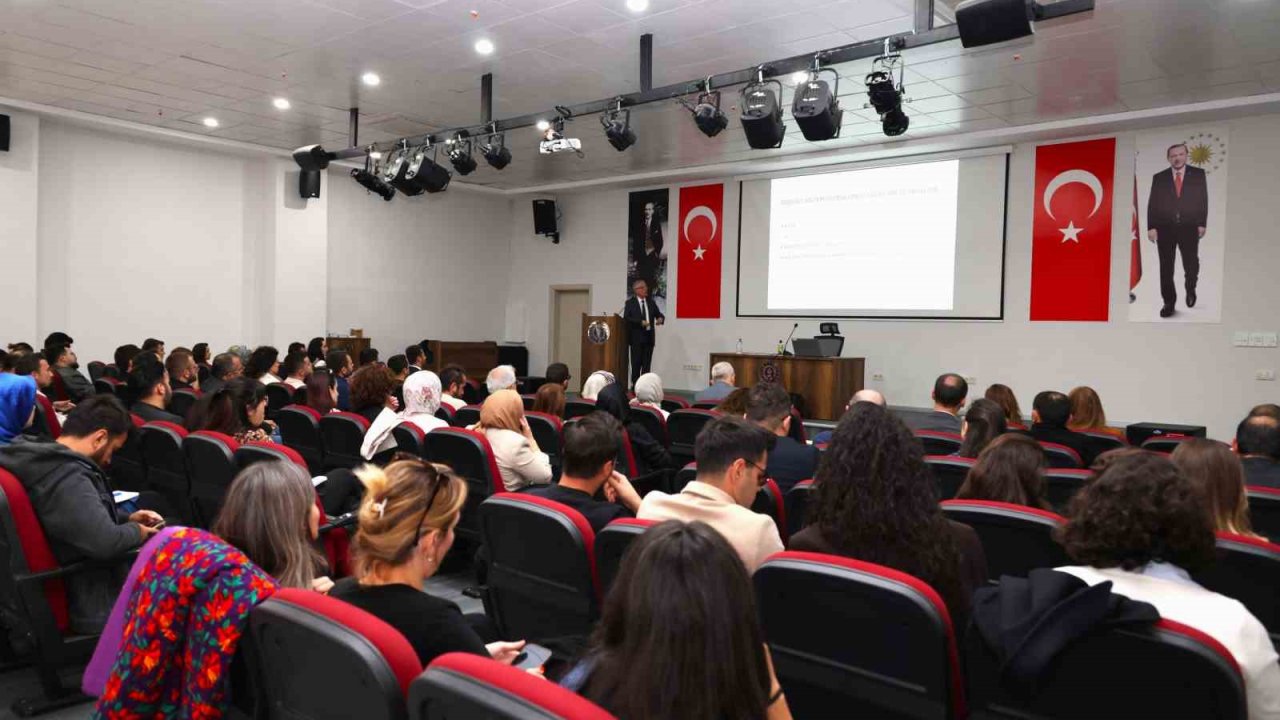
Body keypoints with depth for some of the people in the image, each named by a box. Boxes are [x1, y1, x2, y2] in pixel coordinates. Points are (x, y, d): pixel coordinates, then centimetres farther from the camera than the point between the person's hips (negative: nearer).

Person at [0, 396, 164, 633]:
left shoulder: (47, 461, 3)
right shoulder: (67, 478, -29)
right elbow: (107, 543, -36)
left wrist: (127, 518, 13)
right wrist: (137, 531, -16)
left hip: (77, 588, 10)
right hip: (94, 605, -10)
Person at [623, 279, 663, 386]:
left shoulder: (651, 302, 13)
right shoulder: (630, 303, 0)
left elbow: (659, 314, 15)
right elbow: (626, 318, -9)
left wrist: (660, 318, -9)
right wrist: (640, 322, -19)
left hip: (649, 337, 4)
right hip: (636, 337, -4)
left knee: (647, 364, 3)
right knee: (636, 363, -2)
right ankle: (635, 386, 4)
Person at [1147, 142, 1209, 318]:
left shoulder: (1198, 174, 6)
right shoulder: (1159, 178, 7)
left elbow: (1203, 200, 4)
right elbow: (1152, 204, 4)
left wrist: (1202, 224, -4)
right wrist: (1151, 227, -5)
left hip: (1189, 227, 0)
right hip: (1165, 228, 0)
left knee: (1191, 264, 3)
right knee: (1166, 267, 1)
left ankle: (1190, 290, 31)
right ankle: (1169, 302, 8)